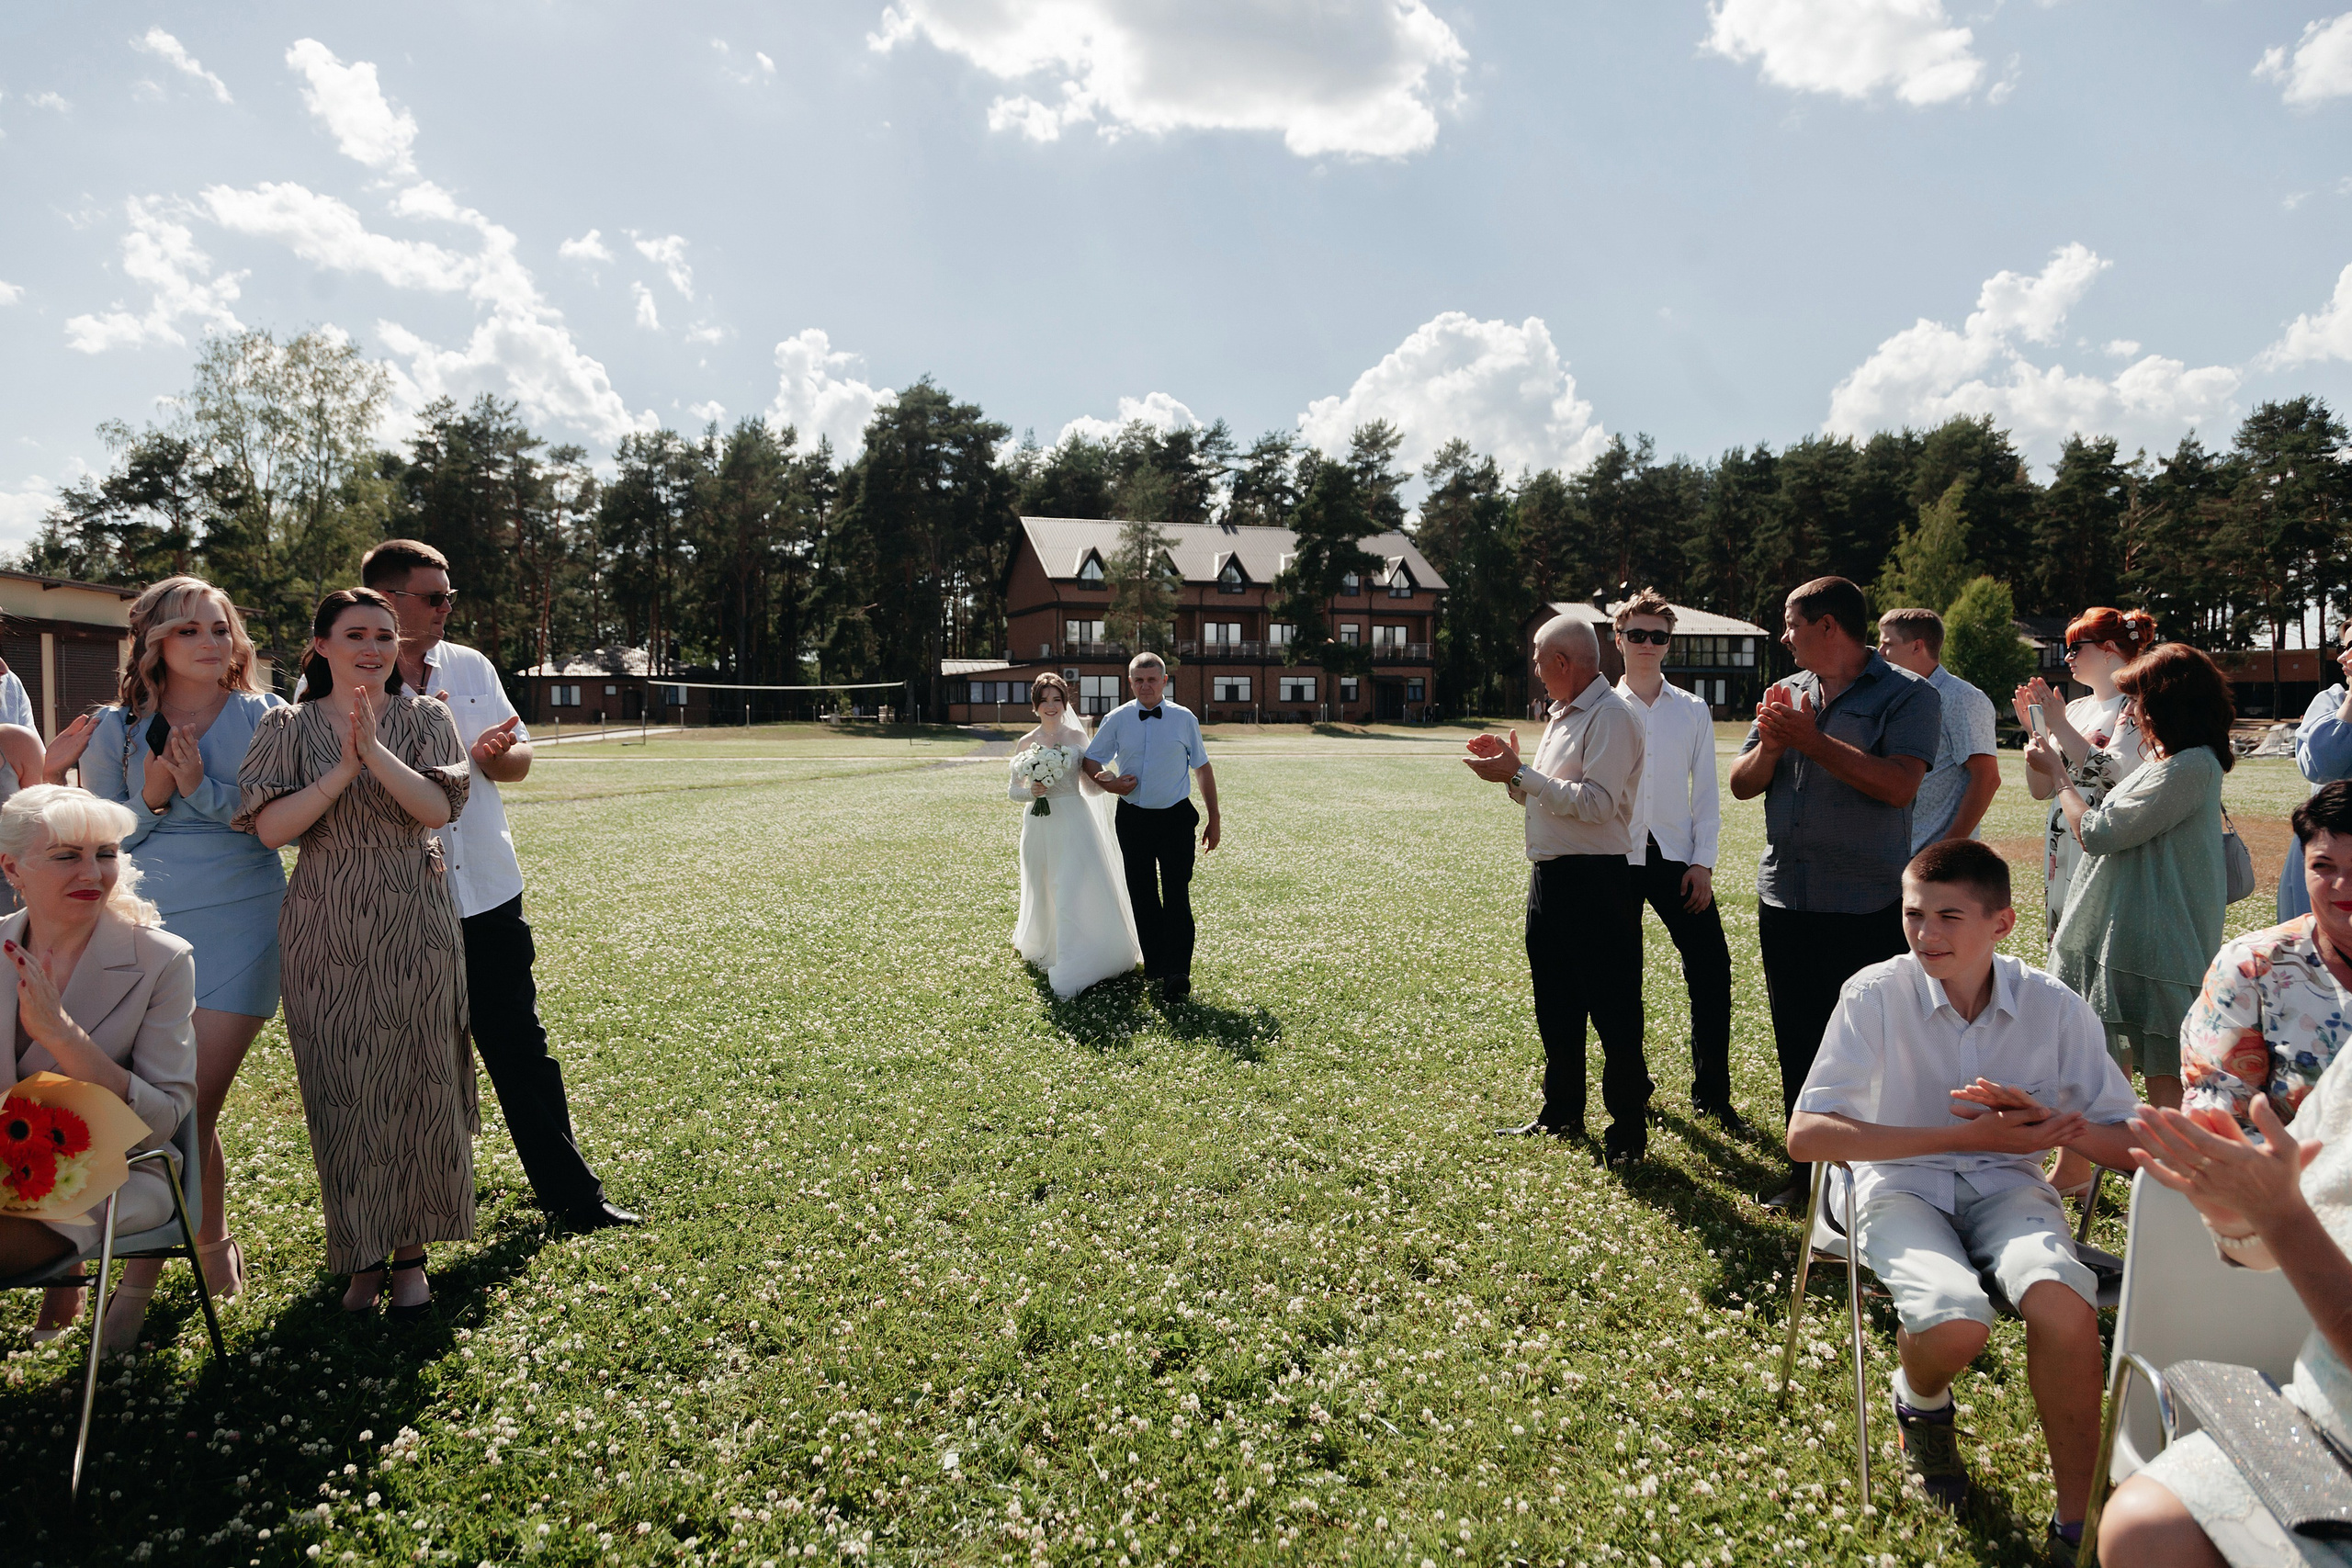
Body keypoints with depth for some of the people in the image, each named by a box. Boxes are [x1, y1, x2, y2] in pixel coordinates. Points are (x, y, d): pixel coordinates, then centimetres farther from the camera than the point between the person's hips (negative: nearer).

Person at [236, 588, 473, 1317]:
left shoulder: (424, 718, 3)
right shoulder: (290, 726, 4)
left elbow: (437, 808, -11)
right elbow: (269, 827, -7)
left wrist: (374, 749, -20)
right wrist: (342, 772, -17)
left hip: (413, 930, 0)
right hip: (328, 935, 0)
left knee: (415, 1085, 3)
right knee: (340, 1091, 4)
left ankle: (411, 1249, 17)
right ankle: (361, 1251, 19)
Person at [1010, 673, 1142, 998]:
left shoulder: (1077, 737, 4)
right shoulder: (1026, 744, 5)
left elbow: (1091, 786, 5)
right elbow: (1014, 790, 8)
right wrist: (1032, 792, -14)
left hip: (1074, 821, -1)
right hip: (1041, 824, 1)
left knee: (1082, 889, -9)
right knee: (1043, 891, 9)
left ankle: (1075, 966, -5)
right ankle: (1038, 944, 36)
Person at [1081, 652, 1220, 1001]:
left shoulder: (1184, 719, 0)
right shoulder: (1116, 719, 3)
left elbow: (1203, 767, 6)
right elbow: (1090, 760, 11)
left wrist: (1214, 819, 5)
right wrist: (1106, 781, -11)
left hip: (1176, 818, -2)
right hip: (1133, 819, 2)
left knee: (1176, 896, -7)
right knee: (1142, 897, 10)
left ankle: (1177, 975, -4)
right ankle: (1154, 967, 22)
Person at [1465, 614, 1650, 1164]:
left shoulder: (1610, 717, -13)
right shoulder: (1561, 715, 17)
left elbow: (1596, 803, -24)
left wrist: (1520, 774, -21)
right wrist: (1510, 770, 8)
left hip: (1597, 878, -10)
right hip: (1549, 873, 10)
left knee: (1612, 1007, -2)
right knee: (1555, 1004, 16)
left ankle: (1629, 1129, 8)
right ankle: (1562, 1113, 29)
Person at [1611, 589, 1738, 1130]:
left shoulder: (1693, 711, 7)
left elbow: (1705, 792, 6)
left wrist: (1702, 863, -2)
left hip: (1677, 856, 1)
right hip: (1616, 857, -1)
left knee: (1711, 970, -4)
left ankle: (1712, 1094, 9)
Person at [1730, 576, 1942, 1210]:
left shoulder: (1908, 696, -5)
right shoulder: (1785, 694, 13)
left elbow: (1899, 785, -21)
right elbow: (1741, 784, 10)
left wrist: (1811, 740, -18)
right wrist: (1771, 746, -10)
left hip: (1865, 908, -6)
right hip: (1784, 899, 6)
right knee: (1797, 1044, 13)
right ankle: (1808, 1170, 25)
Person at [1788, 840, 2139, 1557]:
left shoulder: (2055, 1007, -7)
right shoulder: (1877, 994, -14)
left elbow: (2134, 1148, -1)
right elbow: (1806, 1135, -19)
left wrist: (2050, 1121, -23)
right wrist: (1966, 1135, -23)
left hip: (2008, 1185, 2)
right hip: (1903, 1187, -2)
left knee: (2062, 1301, -31)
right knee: (1954, 1321, -30)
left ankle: (2077, 1524, -9)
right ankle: (1921, 1403, 10)